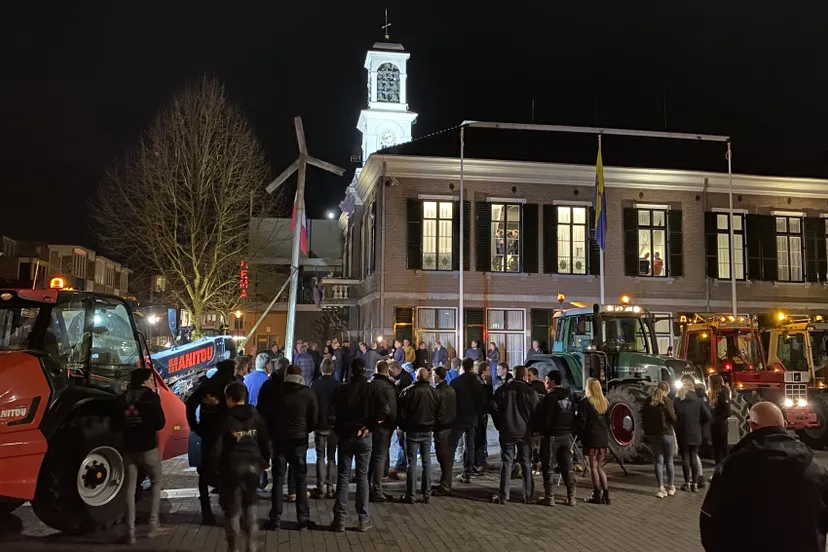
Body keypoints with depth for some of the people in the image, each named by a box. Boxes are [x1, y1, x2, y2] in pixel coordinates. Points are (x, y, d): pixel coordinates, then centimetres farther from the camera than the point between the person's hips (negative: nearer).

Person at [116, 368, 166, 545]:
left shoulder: (123, 398, 7)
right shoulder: (151, 396, -7)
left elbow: (116, 425, 11)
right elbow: (160, 424, -11)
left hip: (128, 449, 4)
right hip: (148, 448, -4)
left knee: (130, 489, 8)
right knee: (156, 483, 16)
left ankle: (130, 532, 5)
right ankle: (153, 523, 9)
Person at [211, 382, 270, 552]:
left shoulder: (226, 420, -7)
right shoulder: (256, 417, 4)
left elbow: (217, 448, -8)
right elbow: (266, 443, 6)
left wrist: (216, 468, 4)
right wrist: (263, 462, 16)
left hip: (233, 467, -4)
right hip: (253, 466, 4)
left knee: (233, 509, 6)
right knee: (250, 506, 16)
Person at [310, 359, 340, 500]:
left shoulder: (315, 384, -8)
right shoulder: (338, 385, -8)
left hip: (319, 424, 0)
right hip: (334, 424, 1)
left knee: (320, 457, 6)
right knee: (331, 457, 9)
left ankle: (321, 488, 1)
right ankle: (330, 488, 7)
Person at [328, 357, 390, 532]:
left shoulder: (341, 390, -3)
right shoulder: (371, 389, -3)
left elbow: (331, 416, -9)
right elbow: (385, 410, -15)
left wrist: (340, 428, 7)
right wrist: (369, 426, -7)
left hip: (345, 436, 0)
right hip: (364, 437, 0)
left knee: (343, 477, 5)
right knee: (362, 477, 6)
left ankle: (340, 519, 5)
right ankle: (363, 519, 8)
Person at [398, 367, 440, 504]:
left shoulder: (408, 391, -11)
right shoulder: (435, 392, -1)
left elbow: (401, 412, -7)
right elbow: (439, 413, 5)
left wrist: (403, 426, 7)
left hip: (412, 431, -3)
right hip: (428, 431, 3)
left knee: (412, 462, 1)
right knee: (427, 462, 10)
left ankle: (410, 495, 1)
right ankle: (426, 494, 12)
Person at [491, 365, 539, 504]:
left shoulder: (502, 389, -1)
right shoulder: (530, 391, -5)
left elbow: (495, 409, 1)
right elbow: (536, 412, -1)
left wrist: (500, 426, 12)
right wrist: (532, 428, 13)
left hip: (507, 431, 0)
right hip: (525, 432, 0)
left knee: (506, 462, 4)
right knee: (526, 463, 9)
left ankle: (503, 495, 1)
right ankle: (527, 495, 11)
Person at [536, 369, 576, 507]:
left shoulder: (549, 397, -15)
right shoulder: (570, 396, 8)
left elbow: (544, 418, -15)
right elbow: (573, 416, 12)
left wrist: (541, 430, -1)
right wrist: (569, 430, 16)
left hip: (551, 435, -6)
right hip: (566, 435, 6)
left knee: (548, 467, 2)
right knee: (567, 467, 10)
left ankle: (549, 497, 3)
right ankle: (571, 497, 11)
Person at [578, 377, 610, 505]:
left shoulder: (584, 402, -8)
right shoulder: (605, 402, 11)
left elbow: (582, 422, -9)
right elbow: (609, 421, 15)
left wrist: (582, 438, -2)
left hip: (591, 438, -6)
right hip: (604, 438, 6)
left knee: (593, 467, 1)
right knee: (599, 466, 15)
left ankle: (597, 495, 3)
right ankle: (605, 494, 12)